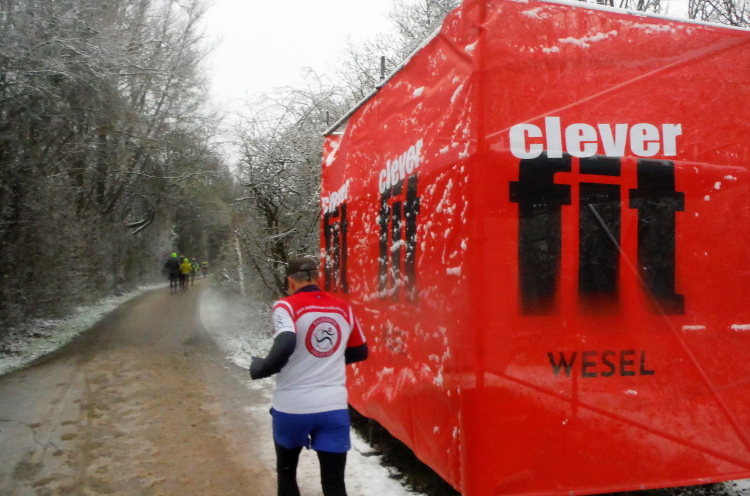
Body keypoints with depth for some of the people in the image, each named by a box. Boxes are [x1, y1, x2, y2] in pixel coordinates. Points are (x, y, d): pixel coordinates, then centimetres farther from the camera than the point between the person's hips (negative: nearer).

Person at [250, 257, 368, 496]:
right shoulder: (343, 308, 6)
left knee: (286, 472, 23)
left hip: (292, 407, -2)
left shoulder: (286, 306, -7)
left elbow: (285, 345, -25)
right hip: (334, 407, 2)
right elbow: (360, 352, 16)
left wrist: (261, 369, -9)